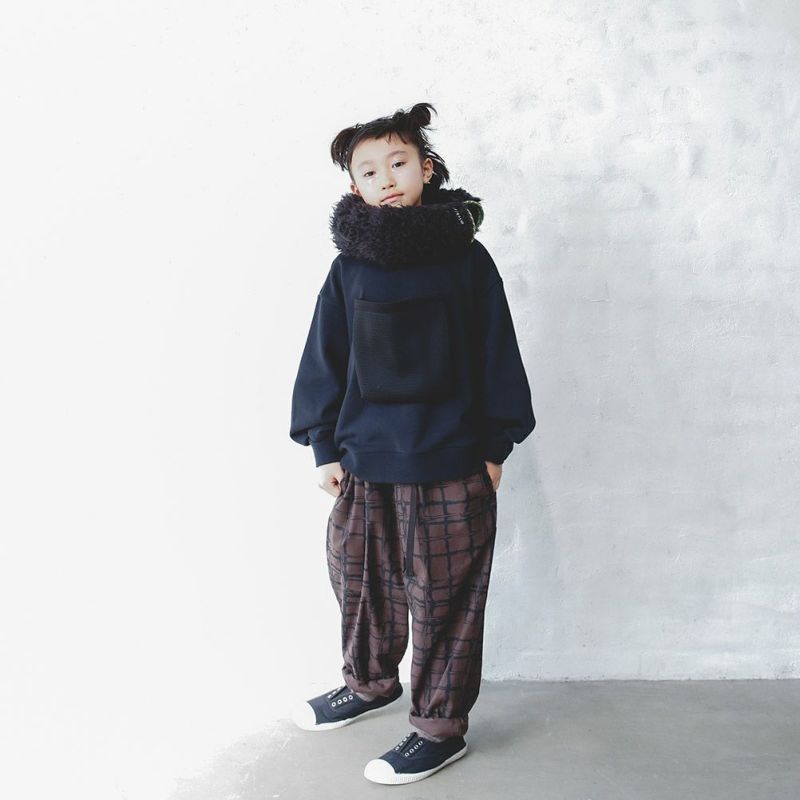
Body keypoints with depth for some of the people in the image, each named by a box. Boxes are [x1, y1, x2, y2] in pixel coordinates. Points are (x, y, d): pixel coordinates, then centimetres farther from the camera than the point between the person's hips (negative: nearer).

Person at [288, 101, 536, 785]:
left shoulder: (466, 258, -1)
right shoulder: (350, 268, 3)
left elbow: (497, 354, 2)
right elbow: (324, 360, 8)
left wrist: (495, 445, 2)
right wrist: (325, 447, 6)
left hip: (451, 465, -3)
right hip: (364, 461, 3)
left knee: (444, 597, 5)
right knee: (358, 579, 17)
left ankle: (441, 726, 22)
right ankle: (370, 683, 42)